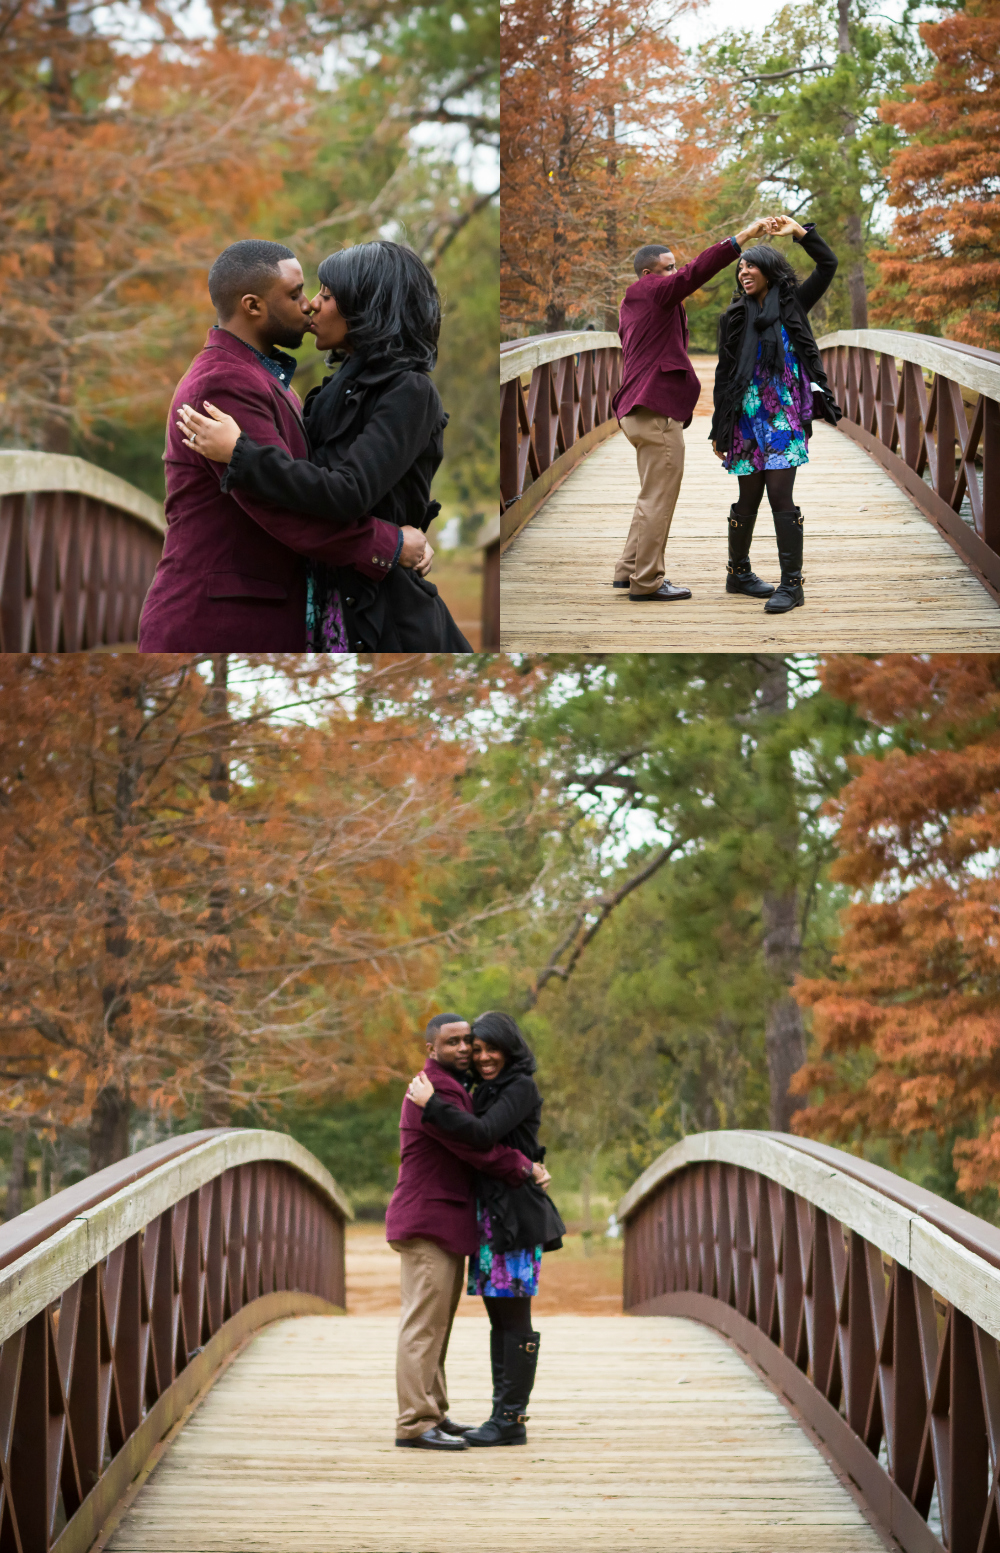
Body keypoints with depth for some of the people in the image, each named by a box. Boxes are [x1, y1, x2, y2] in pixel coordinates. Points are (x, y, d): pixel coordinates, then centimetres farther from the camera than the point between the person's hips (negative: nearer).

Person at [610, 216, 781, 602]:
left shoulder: (633, 305, 20)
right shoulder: (652, 293, -9)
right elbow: (696, 272, -19)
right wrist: (743, 236, -21)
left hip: (638, 409, 11)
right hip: (657, 412, -11)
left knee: (653, 495, 19)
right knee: (658, 498, -7)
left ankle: (629, 569, 23)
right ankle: (646, 582, -6)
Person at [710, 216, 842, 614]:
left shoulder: (792, 305, 7)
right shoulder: (734, 318, 8)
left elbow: (828, 265, 1)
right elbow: (724, 374, 9)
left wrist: (800, 232, -7)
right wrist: (719, 429, 6)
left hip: (785, 416, -1)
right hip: (747, 418, 1)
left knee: (780, 496, -10)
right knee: (748, 499, 6)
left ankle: (792, 584, -8)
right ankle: (738, 572, 25)